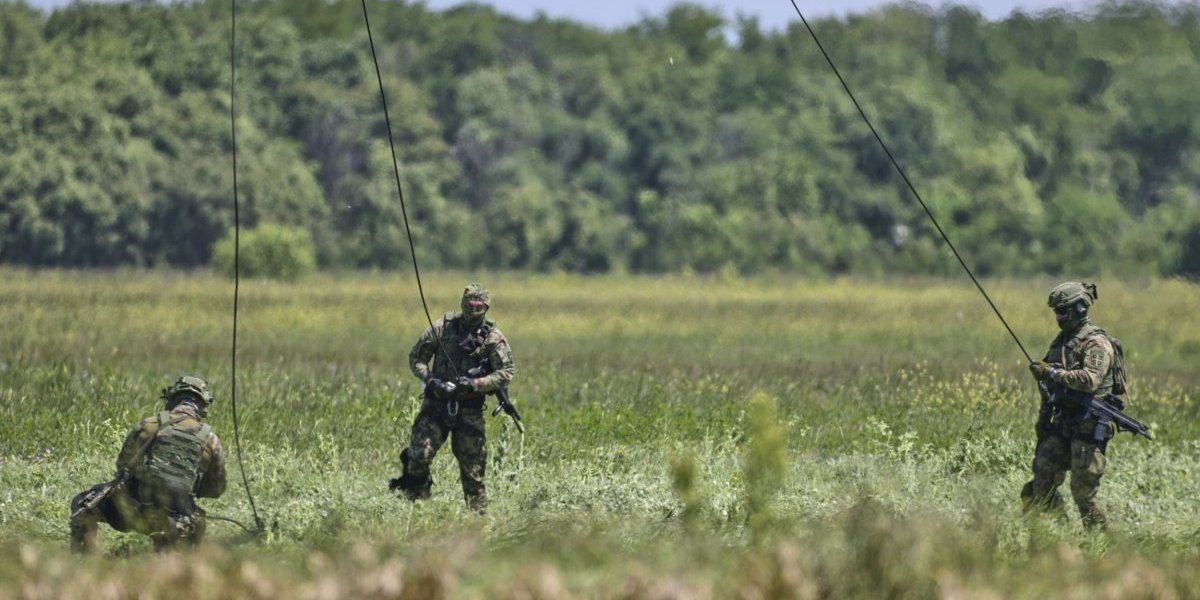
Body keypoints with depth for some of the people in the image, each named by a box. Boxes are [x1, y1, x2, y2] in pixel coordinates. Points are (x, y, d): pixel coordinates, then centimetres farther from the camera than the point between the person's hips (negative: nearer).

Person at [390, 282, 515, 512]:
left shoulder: (494, 338, -4)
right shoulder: (443, 327, -2)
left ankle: (478, 511, 12)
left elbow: (507, 372, -8)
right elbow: (416, 357, 4)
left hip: (469, 408, 0)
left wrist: (475, 384, -21)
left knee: (473, 464, 2)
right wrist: (431, 380, -13)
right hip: (437, 402, 0)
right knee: (419, 454, -12)